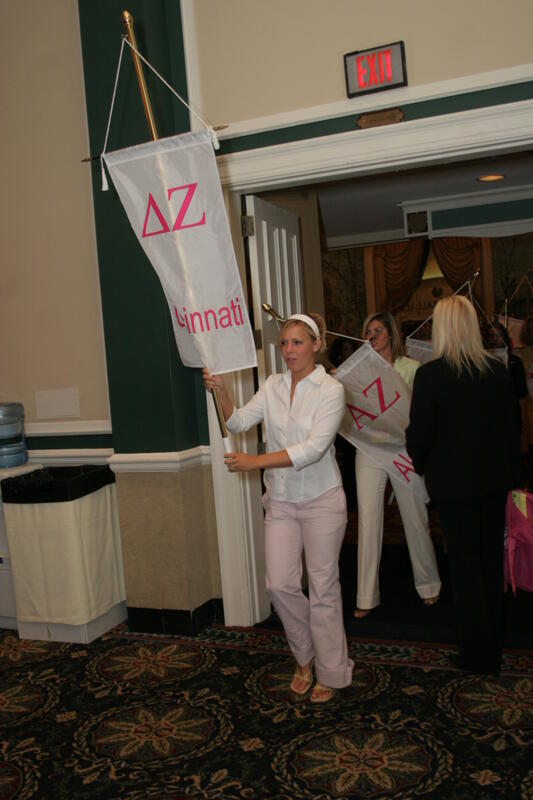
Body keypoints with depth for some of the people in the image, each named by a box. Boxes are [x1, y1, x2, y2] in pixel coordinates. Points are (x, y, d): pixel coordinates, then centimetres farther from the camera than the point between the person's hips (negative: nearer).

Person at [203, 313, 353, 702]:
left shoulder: (331, 389, -11)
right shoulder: (273, 386, 4)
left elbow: (314, 448, -21)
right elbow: (239, 422, -2)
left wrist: (257, 461, -27)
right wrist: (222, 392, -19)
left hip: (321, 499, -4)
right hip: (281, 501, 4)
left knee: (323, 587, 4)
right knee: (280, 584, 2)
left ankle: (331, 673, 23)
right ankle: (305, 658, 28)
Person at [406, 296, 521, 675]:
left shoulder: (430, 375, -17)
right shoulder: (498, 369, -3)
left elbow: (419, 434, -14)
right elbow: (514, 423, 5)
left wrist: (421, 464, 6)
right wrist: (511, 468, 18)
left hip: (454, 482, -4)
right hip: (496, 479, 5)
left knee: (466, 564, 7)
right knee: (492, 559, 17)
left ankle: (477, 654, 16)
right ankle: (493, 646, 32)